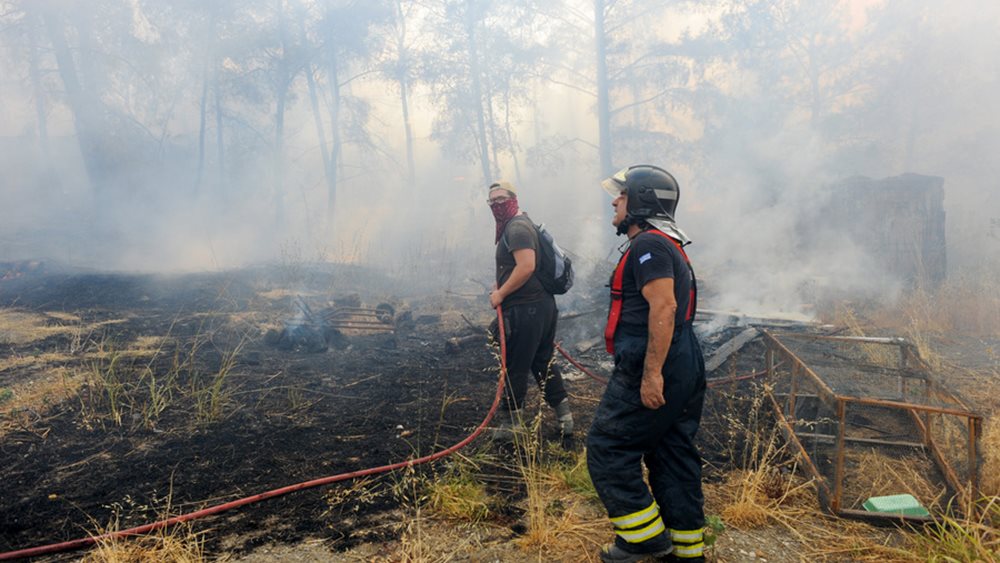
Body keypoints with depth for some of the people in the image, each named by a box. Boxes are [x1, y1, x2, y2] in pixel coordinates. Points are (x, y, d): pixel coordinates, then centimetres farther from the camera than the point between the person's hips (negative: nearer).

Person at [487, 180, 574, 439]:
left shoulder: (516, 227, -13)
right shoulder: (523, 223, 19)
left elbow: (526, 267, -25)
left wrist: (500, 293, -17)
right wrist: (502, 287, 15)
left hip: (524, 309, -10)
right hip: (543, 304, 10)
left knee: (515, 368, 1)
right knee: (543, 363, 16)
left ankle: (512, 425, 13)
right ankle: (565, 417, 20)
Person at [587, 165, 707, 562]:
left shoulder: (649, 244, -14)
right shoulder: (668, 245, 19)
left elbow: (663, 308, -25)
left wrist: (651, 374, -26)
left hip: (654, 371, -10)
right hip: (685, 368, 10)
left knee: (607, 449, 1)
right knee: (673, 455, 16)